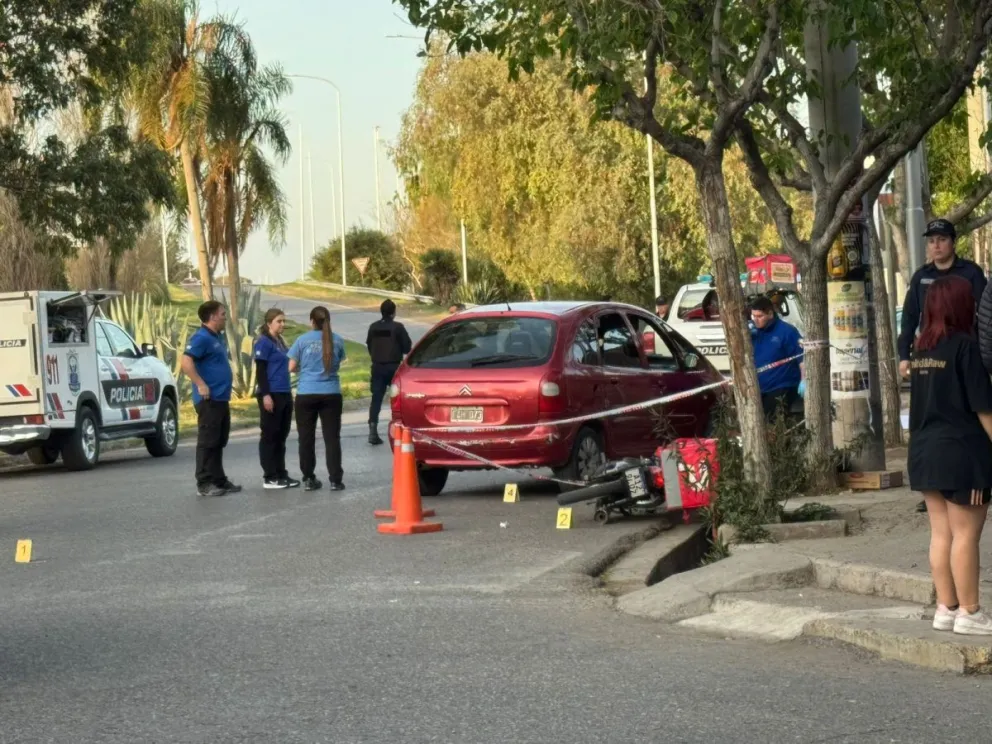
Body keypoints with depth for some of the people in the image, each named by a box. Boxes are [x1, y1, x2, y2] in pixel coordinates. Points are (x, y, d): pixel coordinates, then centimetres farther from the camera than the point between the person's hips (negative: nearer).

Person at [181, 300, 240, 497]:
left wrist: (227, 377, 16)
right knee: (208, 442, -7)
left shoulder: (218, 337, 16)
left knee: (219, 442, 14)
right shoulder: (201, 338, -14)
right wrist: (201, 385, -25)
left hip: (221, 398, 10)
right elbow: (186, 362, -24)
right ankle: (204, 483, -5)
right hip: (209, 399, -10)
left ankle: (219, 480, 20)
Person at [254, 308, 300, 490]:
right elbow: (260, 371, -14)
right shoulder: (264, 342, -9)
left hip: (284, 394, 9)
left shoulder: (280, 342, 16)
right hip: (271, 395, -9)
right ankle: (269, 477, 0)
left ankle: (281, 474, 18)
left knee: (281, 436, 12)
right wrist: (265, 394, -20)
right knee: (270, 436, -3)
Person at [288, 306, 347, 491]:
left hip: (306, 394, -1)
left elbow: (291, 367, -1)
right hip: (331, 393, 1)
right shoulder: (337, 341, 1)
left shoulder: (303, 340, -4)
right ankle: (335, 480, 1)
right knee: (332, 437, 4)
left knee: (306, 439, 8)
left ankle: (308, 479, 11)